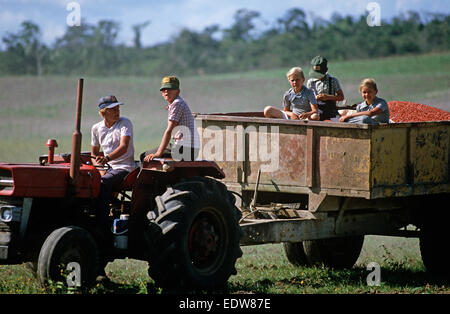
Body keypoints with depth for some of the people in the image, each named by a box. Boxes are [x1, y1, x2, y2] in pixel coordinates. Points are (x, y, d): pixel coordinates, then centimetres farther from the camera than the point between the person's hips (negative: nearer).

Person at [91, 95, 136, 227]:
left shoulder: (125, 123, -8)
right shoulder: (96, 128, 9)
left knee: (103, 182, -32)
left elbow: (123, 147, -22)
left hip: (125, 167, -6)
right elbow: (94, 153, 21)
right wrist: (97, 164, -1)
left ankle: (103, 223, -32)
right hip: (108, 167, 6)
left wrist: (107, 158, -39)